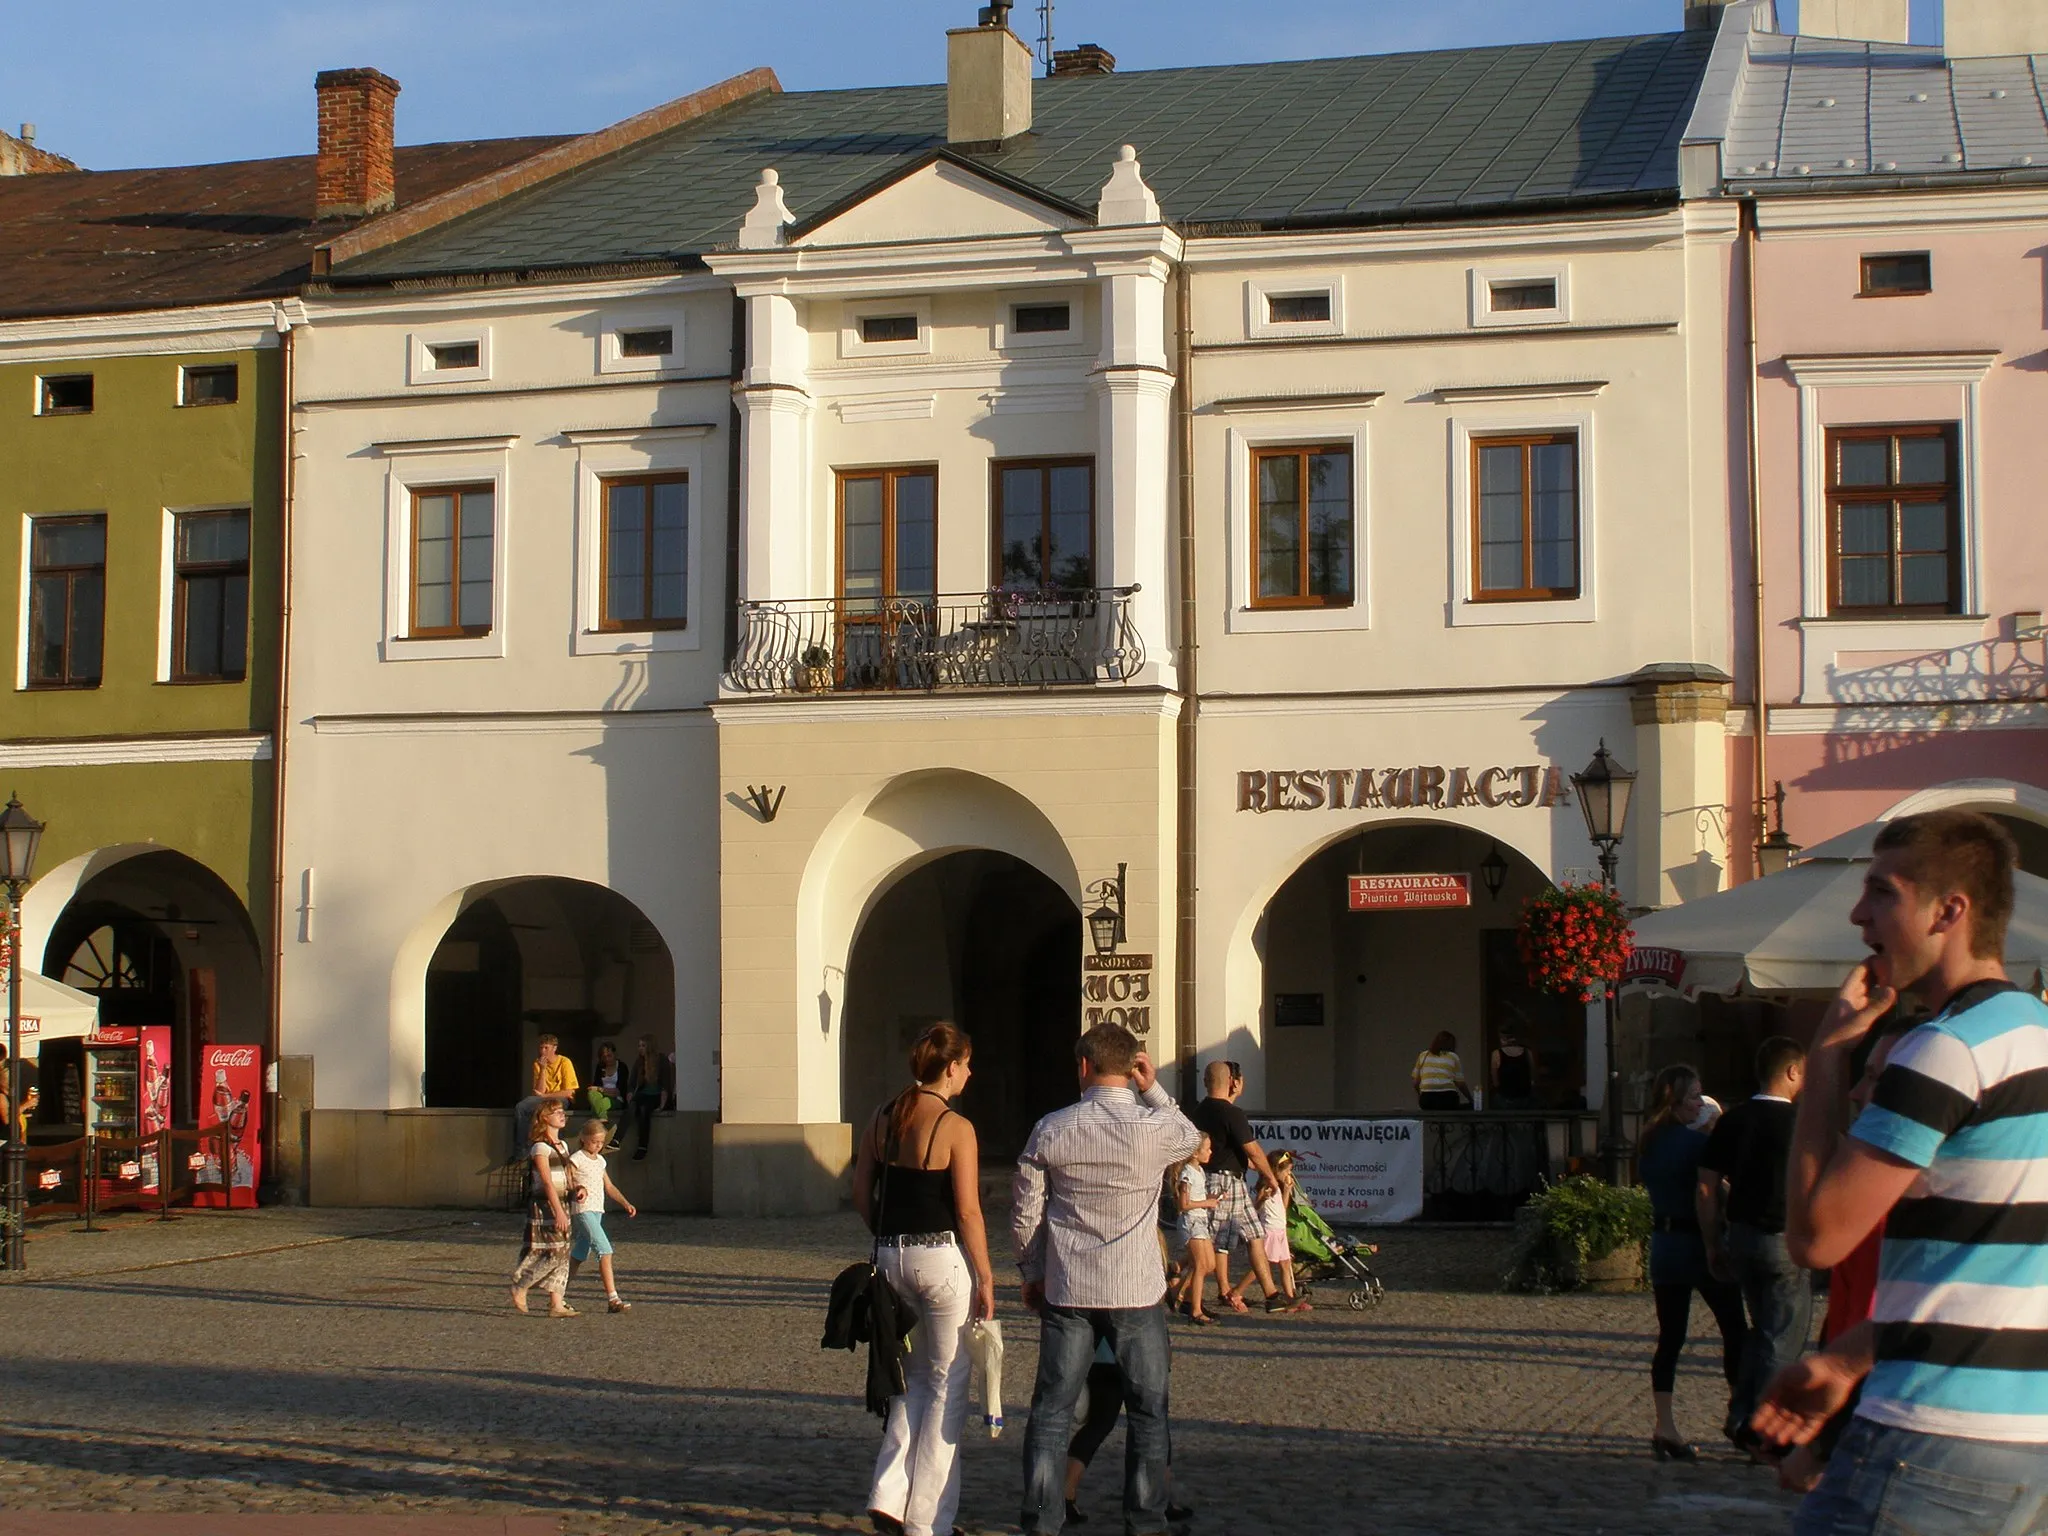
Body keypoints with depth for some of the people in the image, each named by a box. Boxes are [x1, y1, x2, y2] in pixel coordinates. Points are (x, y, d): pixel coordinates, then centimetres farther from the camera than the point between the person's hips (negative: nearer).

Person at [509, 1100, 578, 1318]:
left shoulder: (562, 1146, 15)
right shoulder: (540, 1147, -11)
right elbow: (547, 1182, -17)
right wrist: (559, 1212, -22)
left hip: (560, 1203, 8)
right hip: (544, 1205, -8)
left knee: (561, 1254, 4)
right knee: (551, 1253, -11)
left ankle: (556, 1304, 4)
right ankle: (519, 1288, 6)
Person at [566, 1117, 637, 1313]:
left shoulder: (600, 1161, 17)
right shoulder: (576, 1159, -6)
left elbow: (609, 1187, 21)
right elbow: (566, 1183, -11)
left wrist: (626, 1203, 11)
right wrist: (577, 1189, -31)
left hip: (597, 1211, 8)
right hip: (582, 1210, -8)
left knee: (580, 1254, 13)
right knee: (605, 1250, -17)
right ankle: (612, 1299, -21)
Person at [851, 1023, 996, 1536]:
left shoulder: (883, 1119, 5)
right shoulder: (955, 1128, -13)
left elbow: (862, 1195, 8)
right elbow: (968, 1212, -14)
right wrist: (985, 1278, -7)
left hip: (891, 1258, 6)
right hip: (942, 1257, -6)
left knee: (913, 1377, 20)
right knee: (947, 1384, 6)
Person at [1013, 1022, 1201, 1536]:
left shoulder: (1050, 1130, -4)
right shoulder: (1156, 1127, -10)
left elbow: (1025, 1216, 2)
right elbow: (1193, 1138, 16)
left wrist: (1032, 1273, 16)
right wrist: (1153, 1090, 8)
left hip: (1066, 1292, 1)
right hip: (1136, 1292, -1)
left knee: (1051, 1411, 8)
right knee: (1147, 1412, 10)